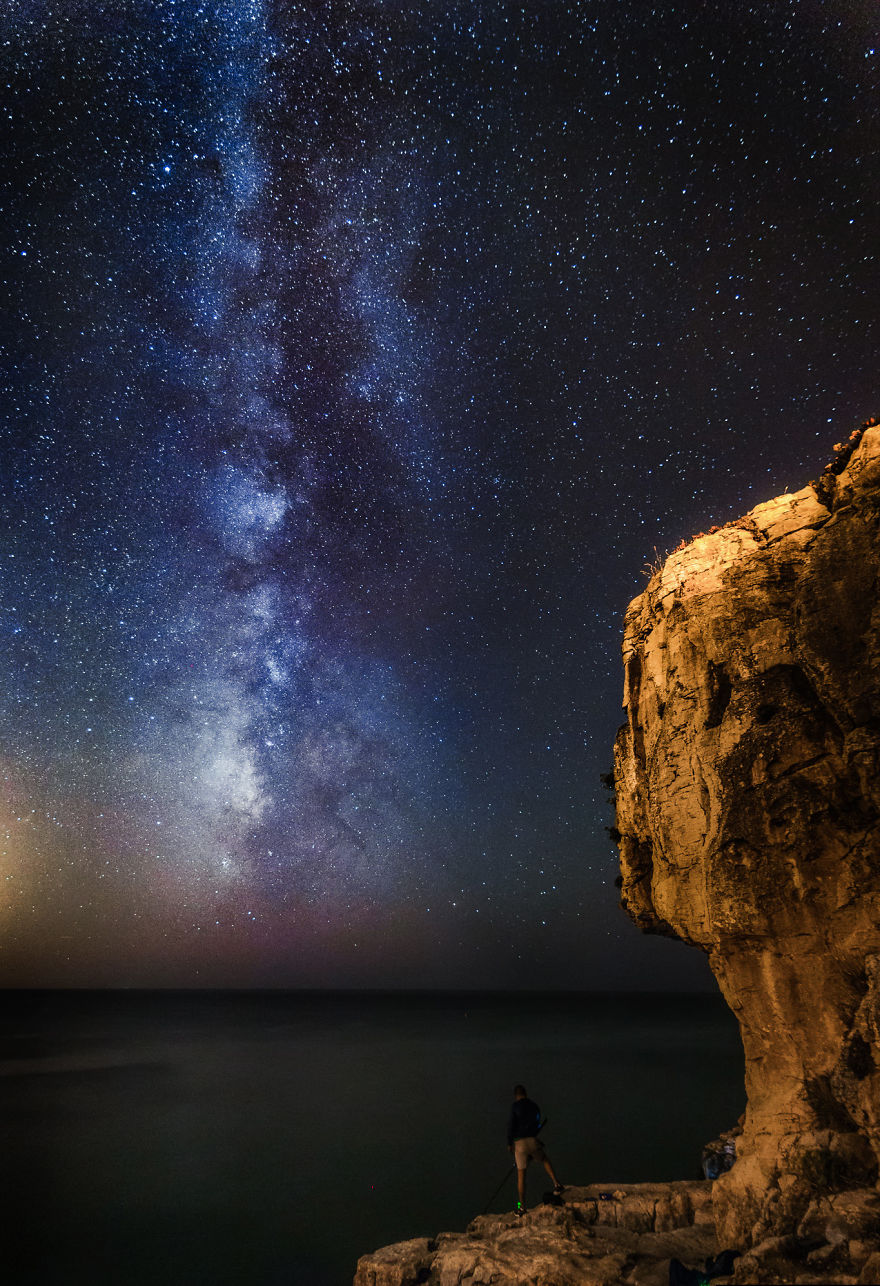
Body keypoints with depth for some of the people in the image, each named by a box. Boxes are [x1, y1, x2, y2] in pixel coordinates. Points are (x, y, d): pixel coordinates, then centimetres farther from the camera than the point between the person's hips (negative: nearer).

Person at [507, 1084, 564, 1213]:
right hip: (533, 1141, 2)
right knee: (545, 1159, 30)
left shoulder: (515, 1106, -3)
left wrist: (509, 1143, 3)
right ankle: (556, 1184, 19)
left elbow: (511, 1125, -8)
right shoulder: (535, 1106, 9)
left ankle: (521, 1206, 9)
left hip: (519, 1143, -2)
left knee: (521, 1175, 9)